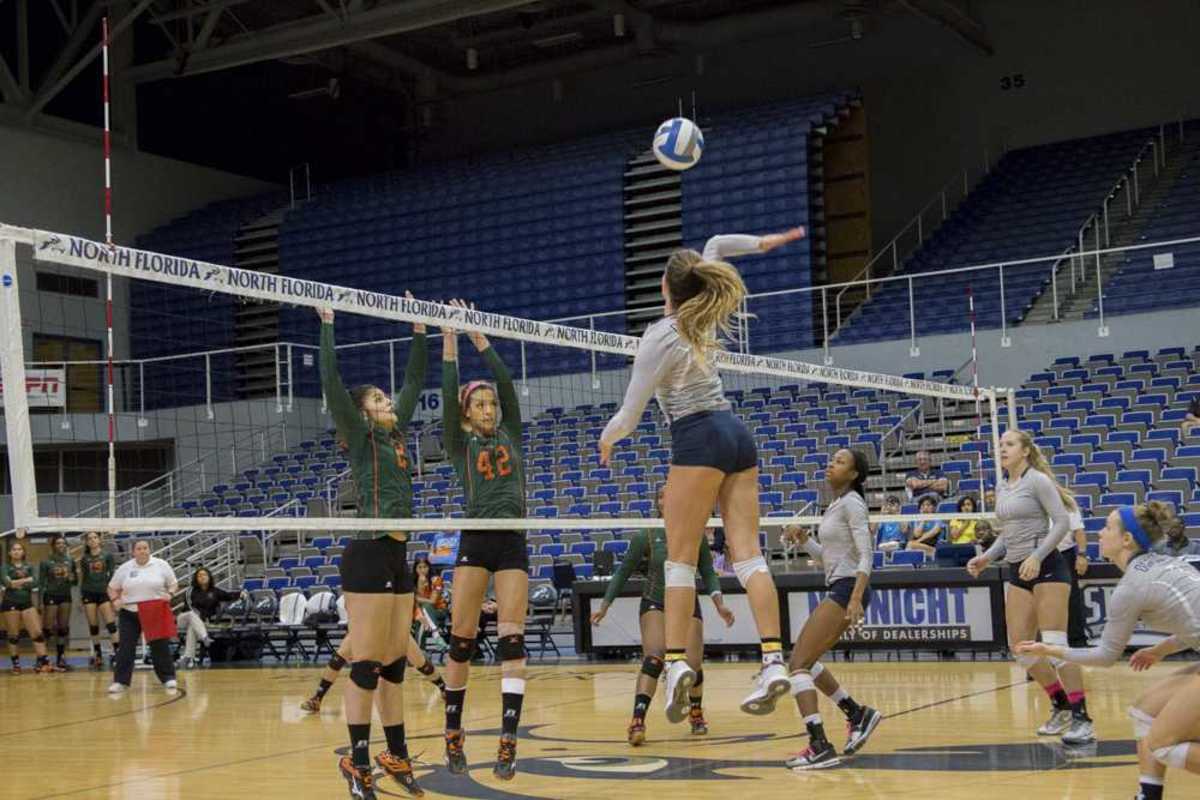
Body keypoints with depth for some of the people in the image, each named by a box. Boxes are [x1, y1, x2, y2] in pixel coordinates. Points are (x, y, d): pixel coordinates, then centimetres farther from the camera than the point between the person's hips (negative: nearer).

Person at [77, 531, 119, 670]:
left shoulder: (107, 555, 3)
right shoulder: (84, 558, 9)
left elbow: (113, 575, 0)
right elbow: (81, 577, 14)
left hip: (104, 592, -2)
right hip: (88, 593, 2)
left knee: (110, 623, -12)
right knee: (93, 626, 4)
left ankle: (117, 652, -14)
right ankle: (97, 655, 10)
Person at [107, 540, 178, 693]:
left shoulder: (161, 565, -1)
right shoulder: (124, 568, 3)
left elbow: (174, 584, 5)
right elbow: (112, 588, 12)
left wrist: (169, 594, -15)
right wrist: (115, 600, -7)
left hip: (155, 612, -1)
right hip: (129, 613, 1)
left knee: (160, 646, 0)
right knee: (125, 647, -1)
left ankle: (168, 678, 10)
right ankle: (120, 681, 6)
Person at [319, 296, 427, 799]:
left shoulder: (396, 434, 16)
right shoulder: (359, 437, -2)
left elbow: (414, 381, 22)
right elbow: (332, 384, -12)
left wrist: (419, 329, 20)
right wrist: (327, 326, -12)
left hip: (398, 558, 8)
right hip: (367, 557, -8)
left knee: (395, 663, 11)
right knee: (367, 664, -6)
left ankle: (396, 756, 18)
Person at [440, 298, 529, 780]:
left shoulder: (511, 434, 13)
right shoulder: (459, 444, 8)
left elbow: (505, 379, 5)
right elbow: (449, 391, -3)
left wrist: (477, 333, 4)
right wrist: (449, 336, -6)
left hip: (512, 543, 1)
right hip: (474, 542, -1)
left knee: (511, 640, -7)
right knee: (461, 639, -2)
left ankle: (508, 742, -11)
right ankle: (453, 735, 12)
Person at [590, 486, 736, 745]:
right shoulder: (646, 536, -10)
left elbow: (708, 573, 1)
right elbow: (623, 572, -1)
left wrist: (719, 605, -12)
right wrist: (605, 605, -4)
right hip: (654, 604, -2)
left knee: (693, 664, -4)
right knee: (653, 658, -24)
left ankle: (696, 713, 27)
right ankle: (637, 721, -30)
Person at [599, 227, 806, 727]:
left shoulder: (659, 339, -10)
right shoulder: (702, 317, 8)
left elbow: (630, 415, -3)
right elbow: (715, 246, 25)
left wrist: (607, 438, 15)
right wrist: (762, 243, 29)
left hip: (698, 441, -7)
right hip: (737, 436, 7)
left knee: (680, 558, -4)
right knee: (747, 554, -2)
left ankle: (676, 662, -12)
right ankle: (773, 661, -11)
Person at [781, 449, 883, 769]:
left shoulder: (852, 502, -10)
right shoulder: (836, 504, 17)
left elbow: (865, 556, -18)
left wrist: (855, 599, -27)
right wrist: (803, 539, 6)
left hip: (848, 589, -10)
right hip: (837, 589, 10)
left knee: (798, 663, -14)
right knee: (804, 660, 17)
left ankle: (820, 747, -18)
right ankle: (857, 714, 22)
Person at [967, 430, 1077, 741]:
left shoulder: (1037, 480, -7)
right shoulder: (1001, 488, 15)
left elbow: (1061, 522, -14)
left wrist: (1036, 557, -23)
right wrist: (987, 557, 9)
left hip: (1046, 567, -8)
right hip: (1017, 572, 8)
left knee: (1054, 644, -12)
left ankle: (1081, 716, -5)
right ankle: (1061, 706, 18)